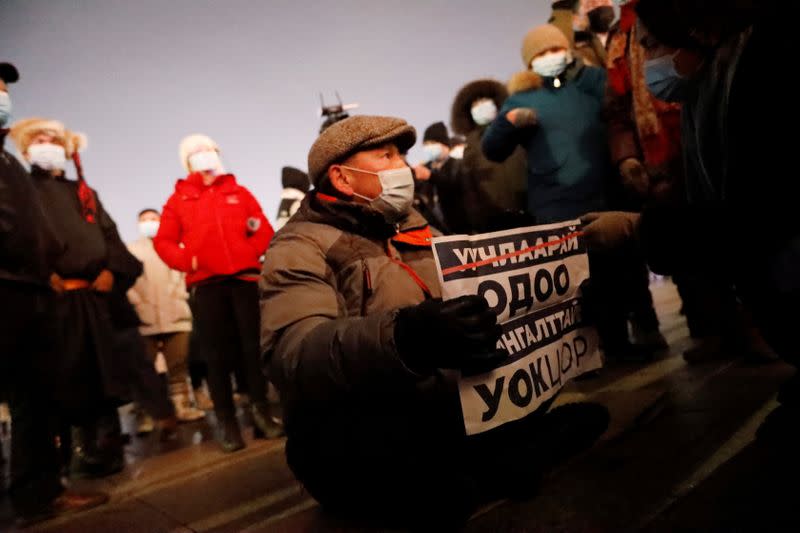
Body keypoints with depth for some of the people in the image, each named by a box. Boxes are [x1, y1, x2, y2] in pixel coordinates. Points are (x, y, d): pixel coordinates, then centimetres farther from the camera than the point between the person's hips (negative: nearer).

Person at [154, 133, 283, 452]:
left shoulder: (239, 193, 15)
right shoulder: (179, 199, 11)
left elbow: (265, 231, 10)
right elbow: (163, 241, 5)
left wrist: (253, 252, -9)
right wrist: (187, 260, -12)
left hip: (245, 279, 1)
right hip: (206, 286, -1)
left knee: (254, 348, 3)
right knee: (217, 356, 2)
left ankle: (262, 414, 14)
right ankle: (227, 424, 9)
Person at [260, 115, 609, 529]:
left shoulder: (415, 228, 17)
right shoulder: (300, 248, -6)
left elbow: (473, 297, 18)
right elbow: (297, 354, -25)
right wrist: (401, 337, -45)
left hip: (457, 414, 6)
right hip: (367, 450, -6)